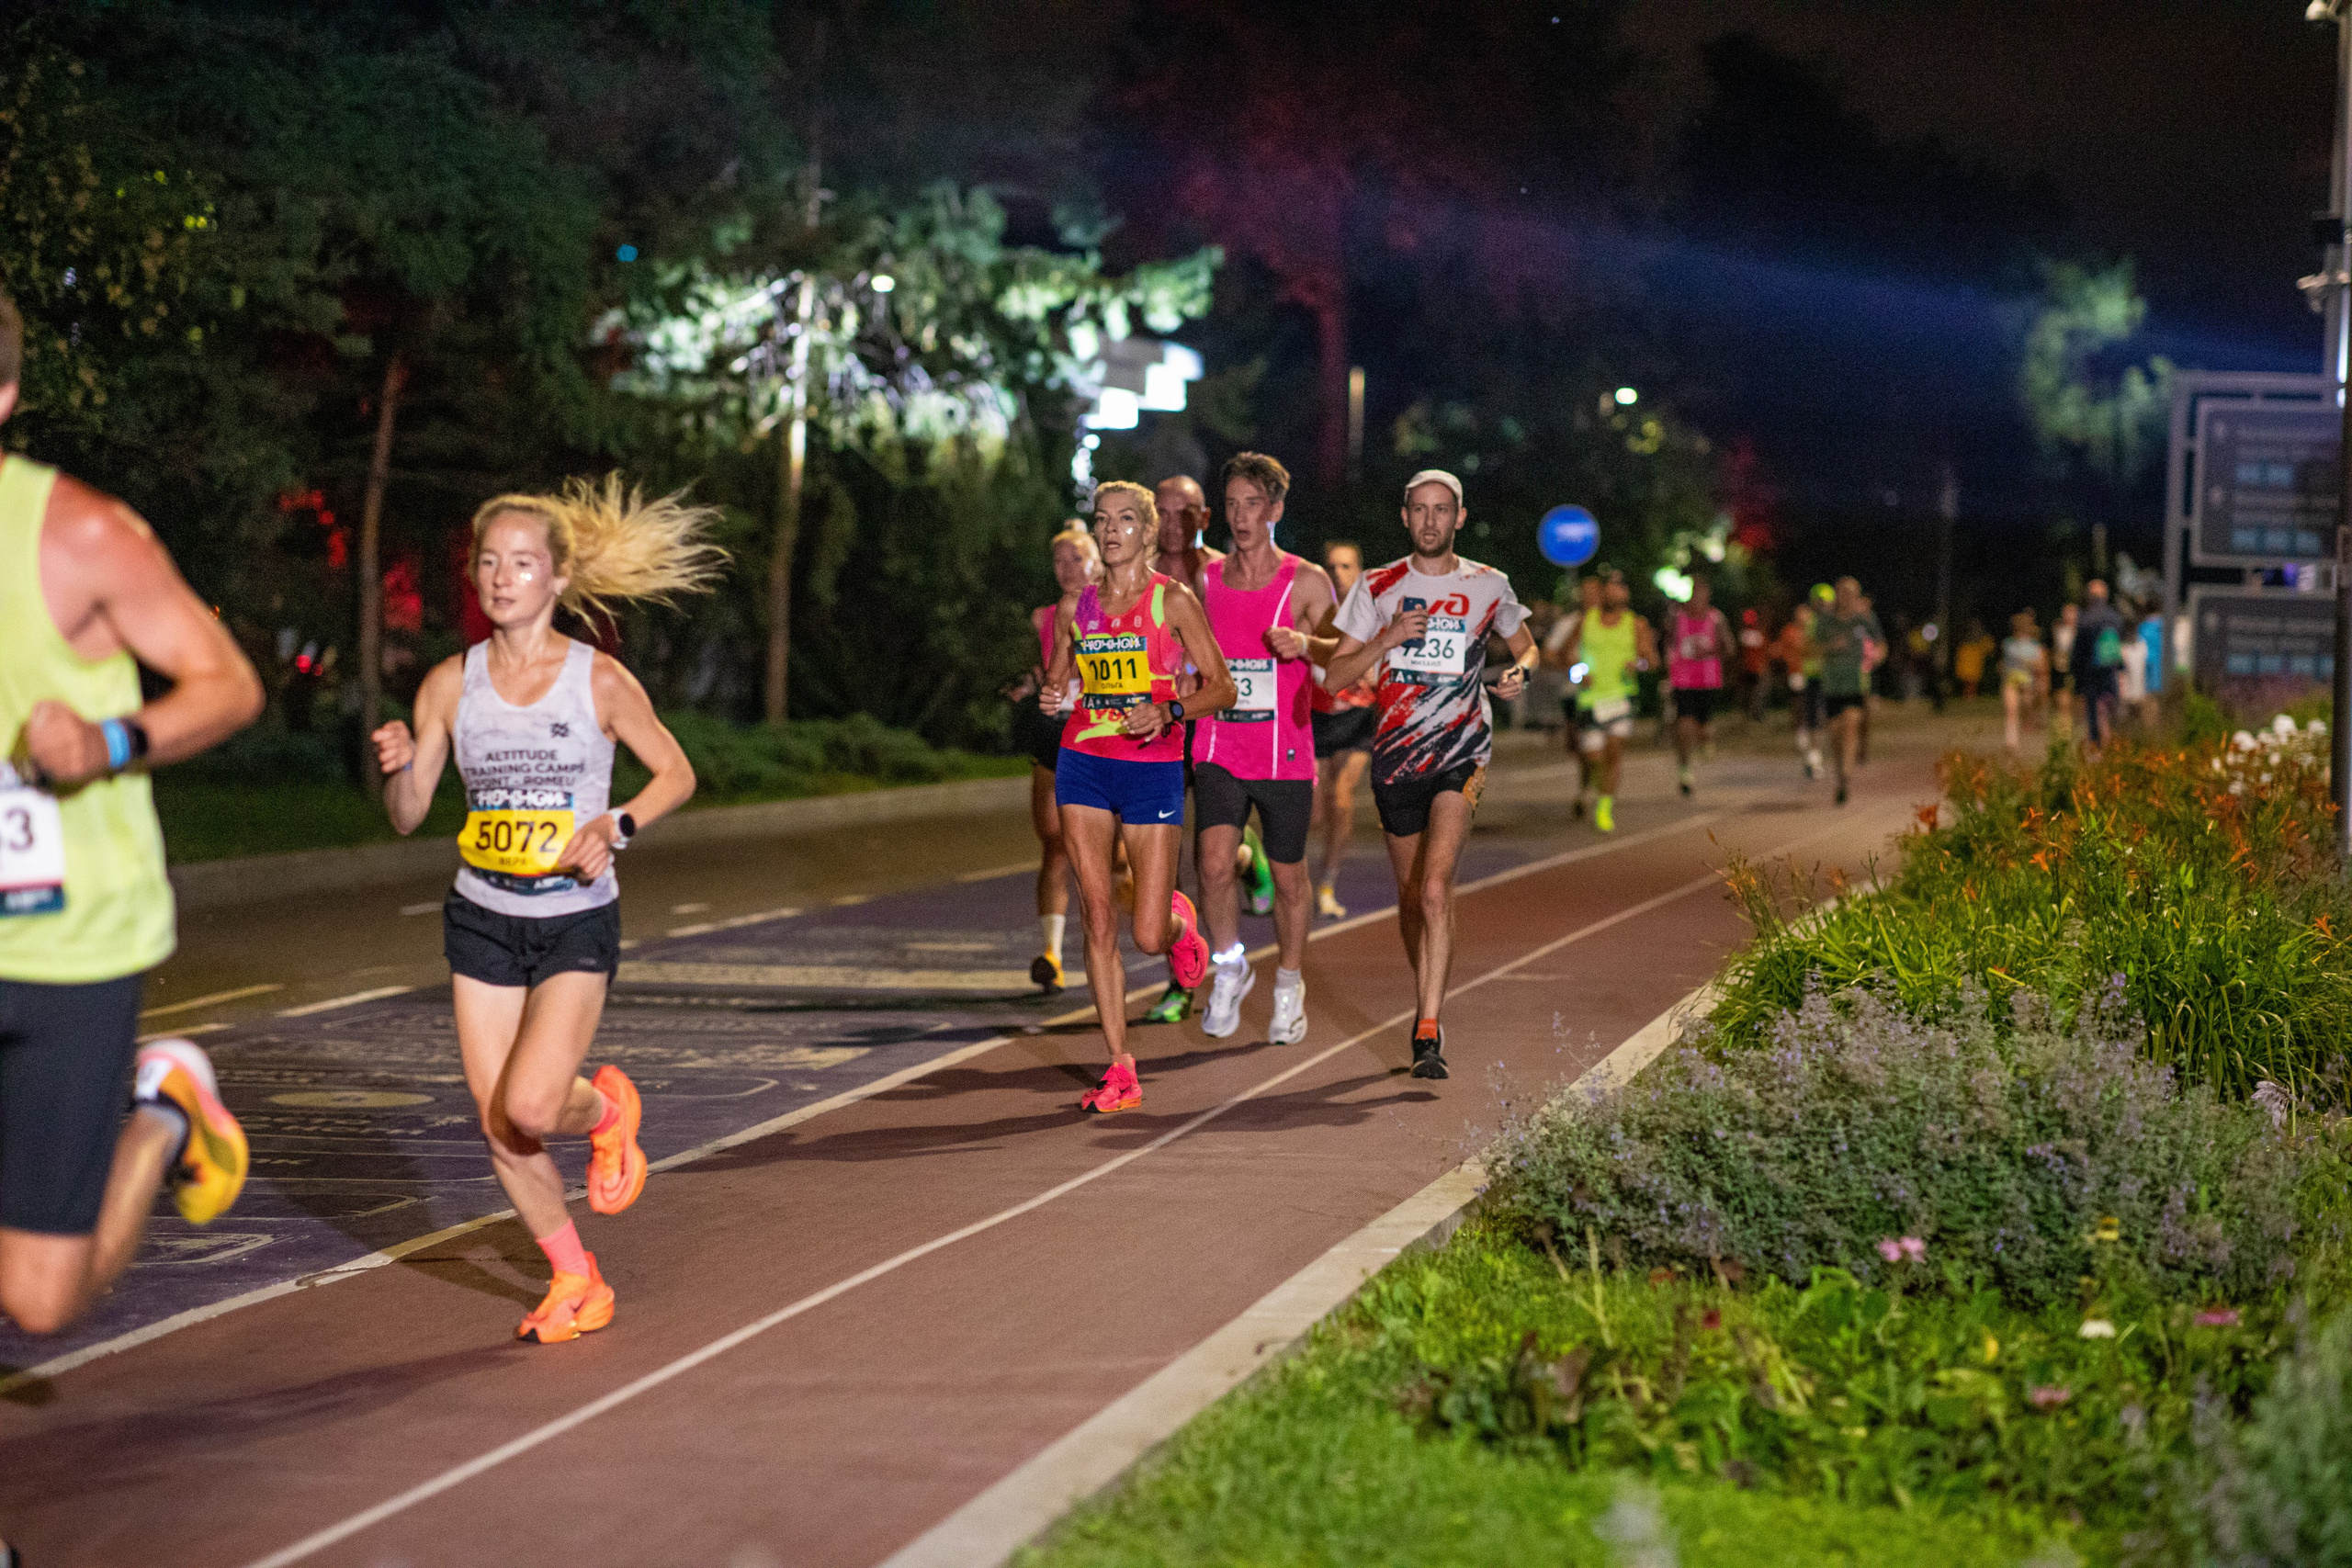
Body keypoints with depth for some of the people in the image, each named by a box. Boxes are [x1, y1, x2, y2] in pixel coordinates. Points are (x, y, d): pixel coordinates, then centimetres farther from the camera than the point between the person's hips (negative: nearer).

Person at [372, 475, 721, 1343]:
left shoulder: (599, 679, -9)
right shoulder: (451, 683, -2)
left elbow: (676, 773, 2)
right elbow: (407, 815, 2)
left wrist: (615, 826, -16)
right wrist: (397, 767, -20)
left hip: (576, 922, -3)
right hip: (482, 919, 3)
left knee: (530, 1106, -19)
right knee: (496, 1122, 2)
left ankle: (608, 1108, 19)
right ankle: (576, 1280, 23)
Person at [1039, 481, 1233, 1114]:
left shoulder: (1172, 600, -3)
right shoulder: (1074, 605, 8)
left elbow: (1222, 686, -3)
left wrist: (1167, 712, -19)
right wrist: (1053, 697, -5)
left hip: (1152, 769, -3)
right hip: (1084, 765, 3)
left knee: (1149, 935, -5)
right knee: (1098, 920, -4)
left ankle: (1179, 920, 34)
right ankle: (1120, 1070, 1)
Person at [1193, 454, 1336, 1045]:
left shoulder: (1307, 582, -2)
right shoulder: (1206, 582, 7)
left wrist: (1305, 644, -22)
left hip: (1285, 756, -1)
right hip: (1218, 751, 1)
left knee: (1288, 877, 8)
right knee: (1215, 862, -17)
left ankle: (1289, 985, 29)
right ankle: (1229, 968, 6)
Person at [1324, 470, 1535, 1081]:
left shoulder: (1488, 586, 4)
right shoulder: (1378, 587, 5)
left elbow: (1525, 646, 21)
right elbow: (1336, 674, 2)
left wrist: (1519, 673, -3)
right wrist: (1388, 638, -14)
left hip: (1462, 753, -2)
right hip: (1396, 753, 3)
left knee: (1435, 888, -19)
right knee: (1411, 896, 13)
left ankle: (1428, 1032, -21)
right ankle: (1426, 1003, 35)